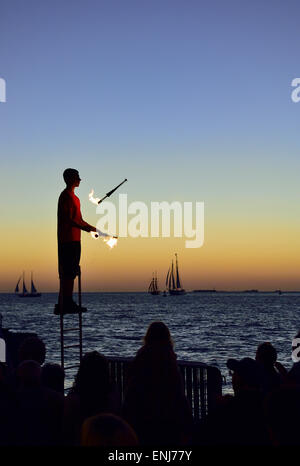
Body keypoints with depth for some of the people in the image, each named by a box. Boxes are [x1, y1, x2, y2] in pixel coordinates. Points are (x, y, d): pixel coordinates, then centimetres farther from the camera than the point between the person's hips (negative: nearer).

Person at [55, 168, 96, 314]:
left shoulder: (74, 197, 20)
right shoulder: (66, 196, -10)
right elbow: (69, 220, -18)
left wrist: (93, 229, 20)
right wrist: (89, 228, -19)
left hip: (74, 240, 10)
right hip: (67, 240, -10)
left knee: (71, 272, 10)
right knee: (67, 272, -10)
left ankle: (68, 303, 14)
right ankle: (63, 305, -10)